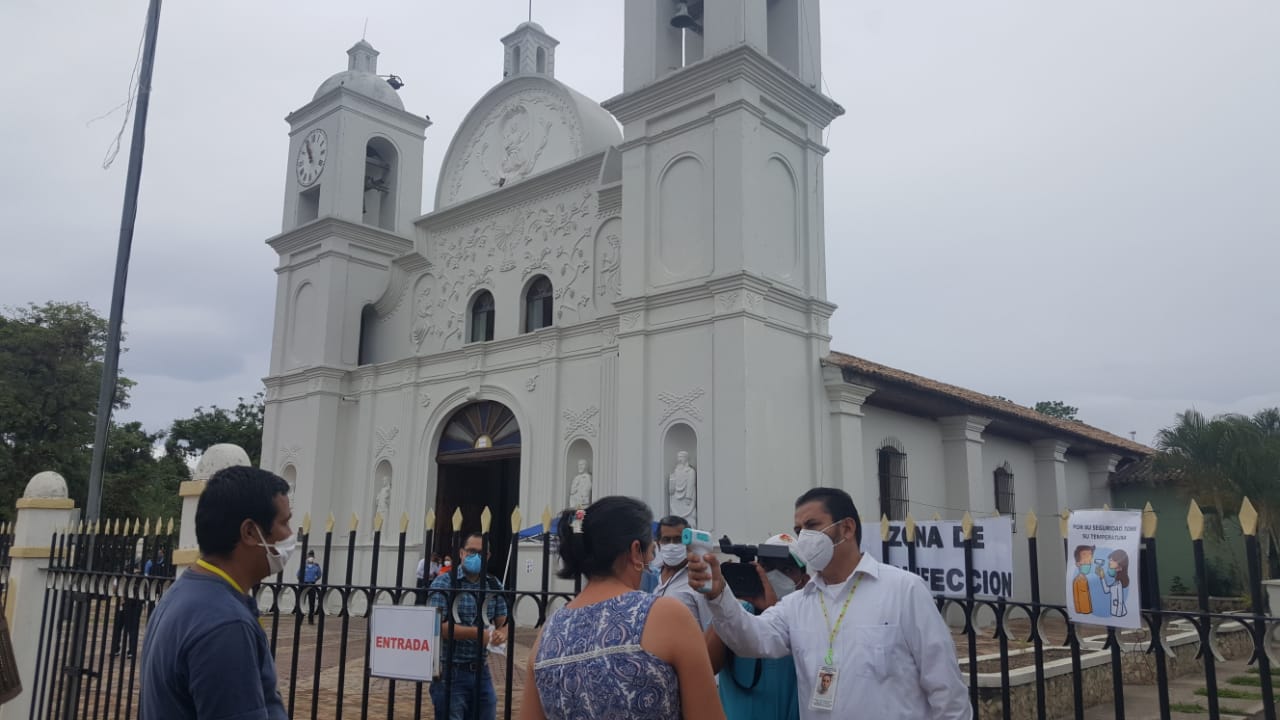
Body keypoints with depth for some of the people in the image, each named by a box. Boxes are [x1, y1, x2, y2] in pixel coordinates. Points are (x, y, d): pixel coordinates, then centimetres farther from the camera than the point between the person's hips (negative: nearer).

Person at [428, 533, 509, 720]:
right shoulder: (444, 582, -9)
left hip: (481, 671, 5)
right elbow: (438, 626, -17)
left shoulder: (494, 585, 7)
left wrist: (501, 634, -16)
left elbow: (503, 622, 9)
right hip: (450, 672, -5)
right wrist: (478, 633, -23)